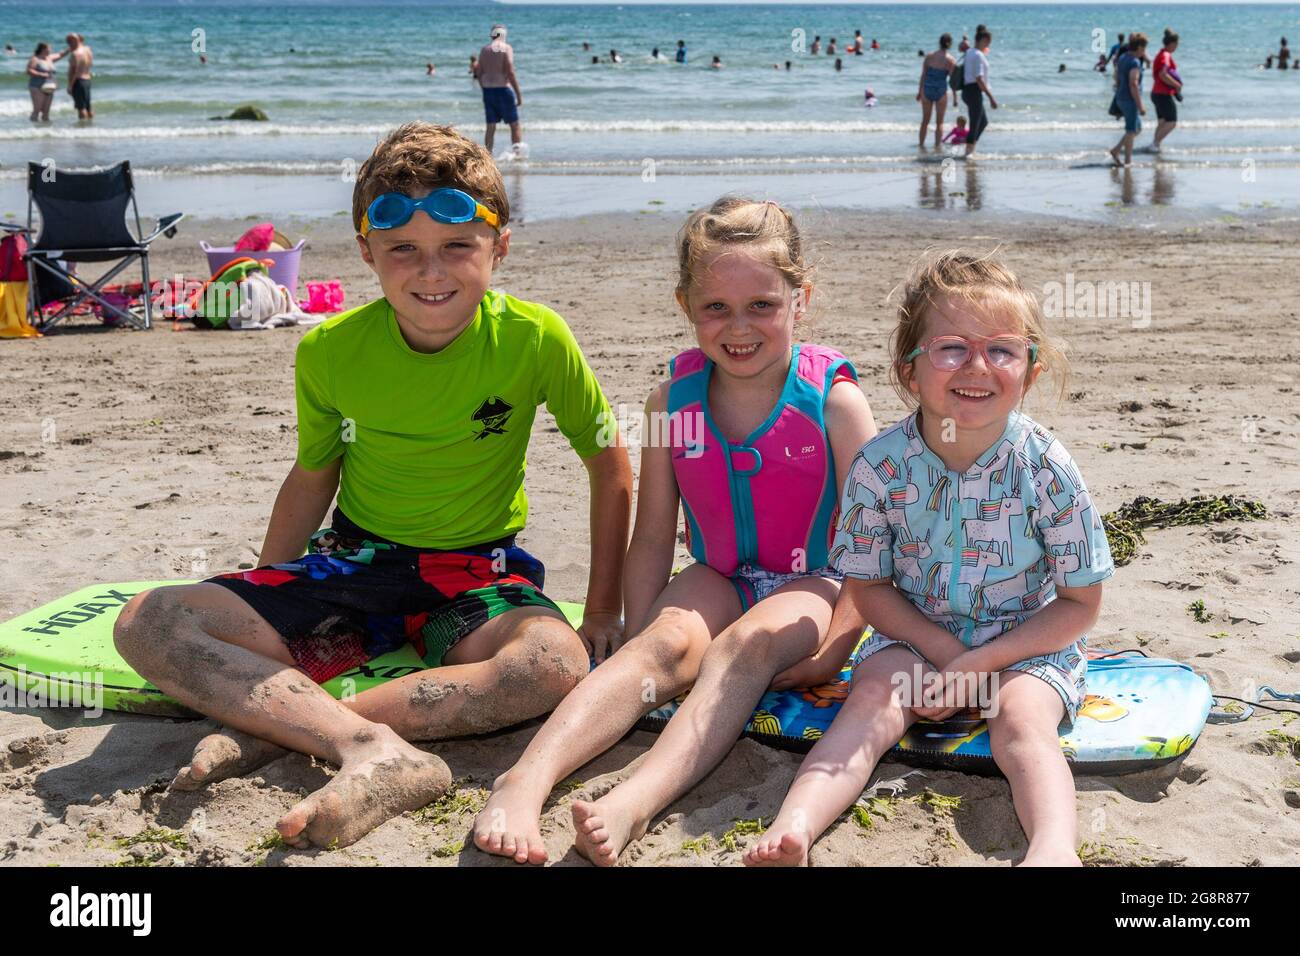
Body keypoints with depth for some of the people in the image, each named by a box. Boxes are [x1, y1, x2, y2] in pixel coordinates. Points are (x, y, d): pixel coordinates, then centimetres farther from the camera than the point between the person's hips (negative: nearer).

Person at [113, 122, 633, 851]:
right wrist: (261, 609, 13)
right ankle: (377, 752, -36)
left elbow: (611, 465, -3)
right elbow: (313, 478, 9)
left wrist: (604, 608, -4)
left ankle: (277, 726, -31)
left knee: (556, 662, -37)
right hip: (354, 564, 2)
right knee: (147, 625, -18)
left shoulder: (534, 338, -14)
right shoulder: (330, 351, -7)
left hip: (477, 571, -2)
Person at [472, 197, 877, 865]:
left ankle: (636, 800, -54)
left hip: (812, 586, -2)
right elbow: (652, 541, 2)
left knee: (747, 643, -34)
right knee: (667, 643, -29)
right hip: (719, 580, 3)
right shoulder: (673, 400, -4)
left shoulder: (833, 400, -13)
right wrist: (638, 643, -5)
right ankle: (526, 778, -47)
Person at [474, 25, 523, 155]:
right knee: (515, 125, 3)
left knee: (490, 127, 9)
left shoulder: (484, 50, 10)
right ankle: (517, 153, -5)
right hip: (503, 89, -5)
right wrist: (519, 94, -12)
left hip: (487, 90, 5)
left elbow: (479, 74, 10)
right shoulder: (506, 48, -7)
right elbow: (510, 72, -15)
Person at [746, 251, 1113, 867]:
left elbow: (1081, 603, -8)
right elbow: (868, 587, -2)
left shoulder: (1045, 469, -15)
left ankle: (1054, 848, -47)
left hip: (1028, 643, -1)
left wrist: (982, 662, -17)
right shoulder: (880, 465, -12)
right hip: (915, 634, 1)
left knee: (1022, 719, -28)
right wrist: (945, 649, -15)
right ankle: (793, 827, -40)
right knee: (871, 701, -24)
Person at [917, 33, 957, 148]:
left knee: (925, 121, 14)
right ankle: (937, 147, 3)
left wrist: (919, 91, 9)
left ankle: (921, 145, 16)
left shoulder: (929, 57, 0)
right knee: (939, 122, 8)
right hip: (941, 91, -2)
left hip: (927, 90, 2)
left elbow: (923, 75, 1)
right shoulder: (951, 60, -6)